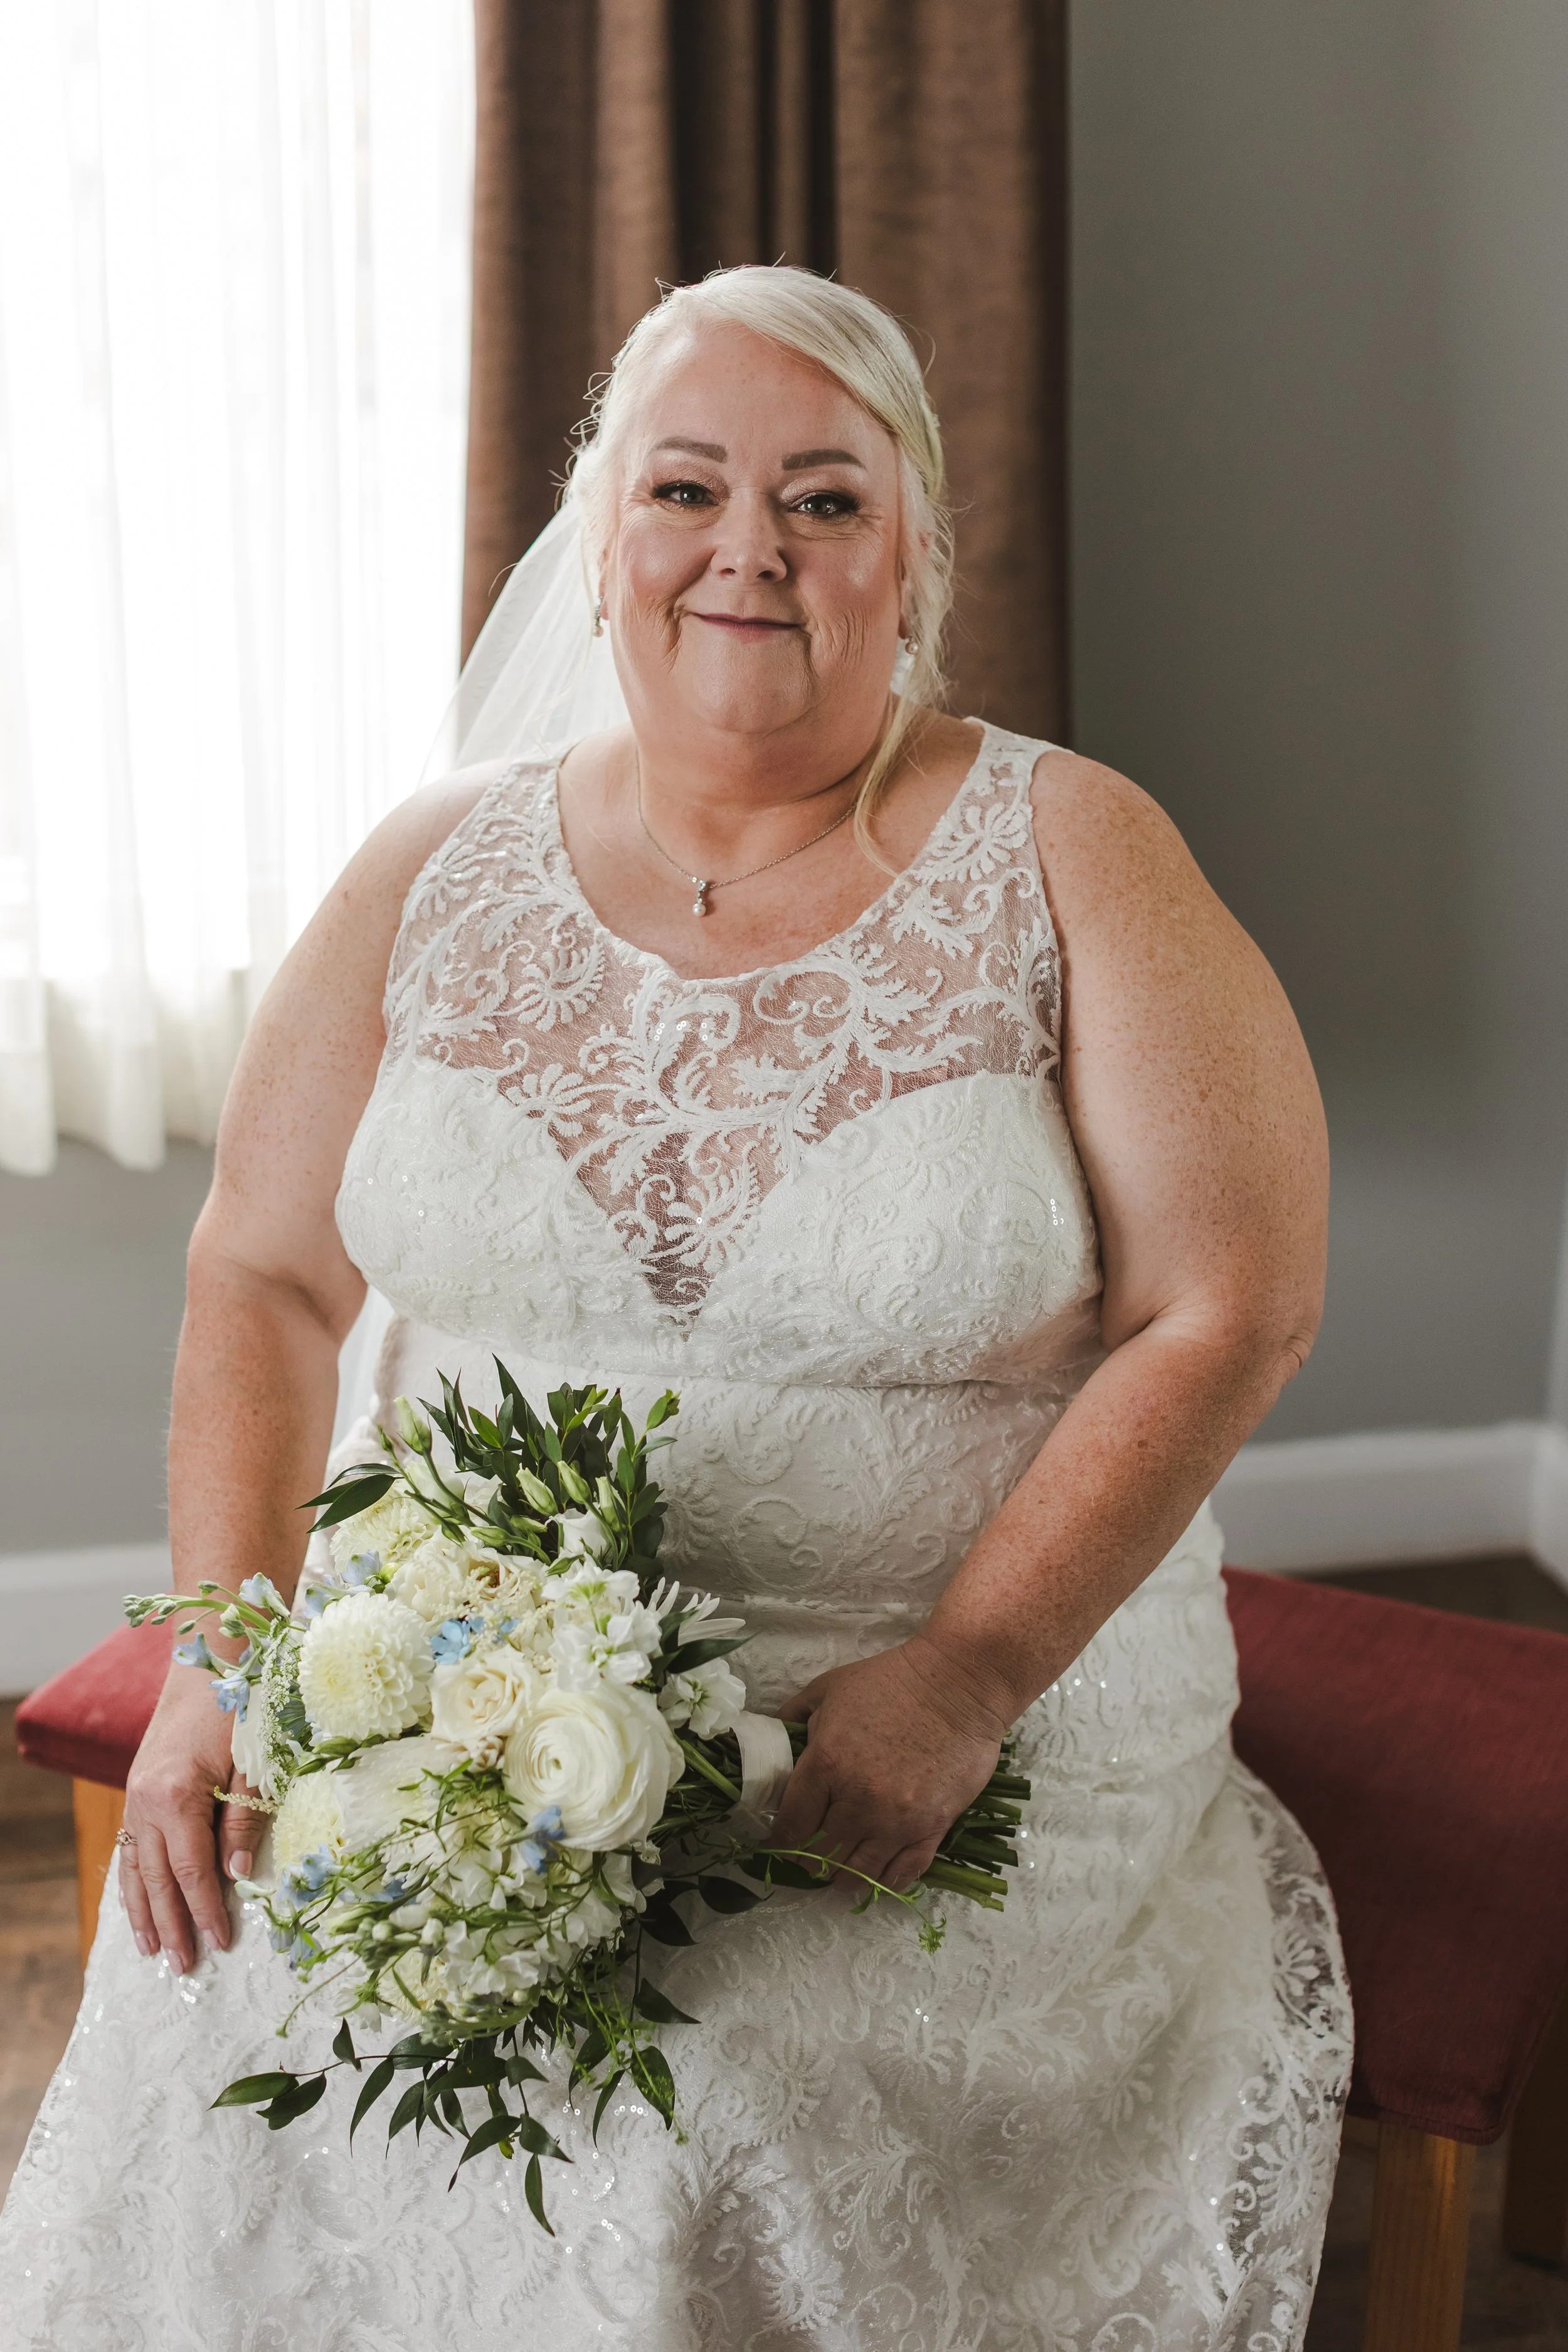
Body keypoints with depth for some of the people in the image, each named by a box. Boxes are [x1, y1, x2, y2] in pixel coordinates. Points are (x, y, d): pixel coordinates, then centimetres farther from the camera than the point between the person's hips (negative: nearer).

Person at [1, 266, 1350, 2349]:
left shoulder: (1070, 859, -4)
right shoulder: (441, 873, 5)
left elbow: (1233, 1314, -9)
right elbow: (267, 1277, 6)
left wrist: (966, 1678, -18)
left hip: (981, 1697, -2)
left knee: (704, 2120, -24)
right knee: (217, 2028, -17)